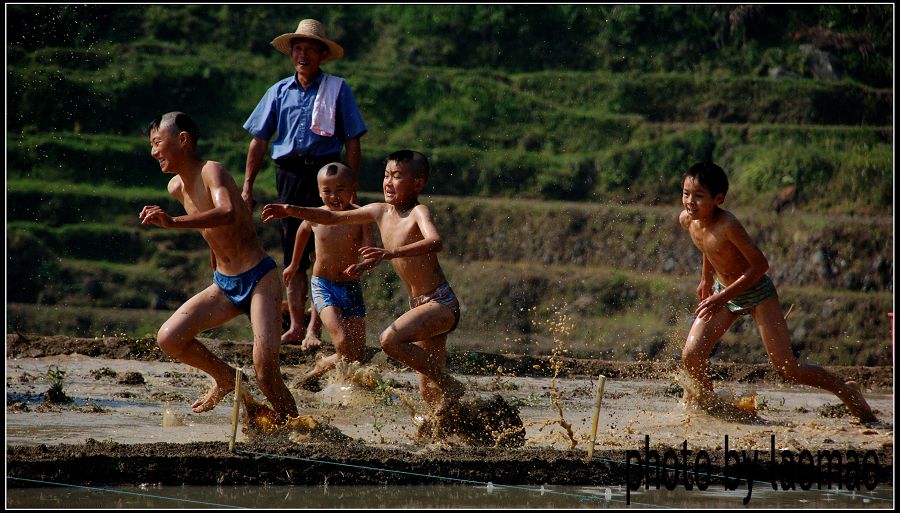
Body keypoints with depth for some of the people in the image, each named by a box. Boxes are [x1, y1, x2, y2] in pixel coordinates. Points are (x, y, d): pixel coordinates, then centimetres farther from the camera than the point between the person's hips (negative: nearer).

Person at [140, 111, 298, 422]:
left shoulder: (211, 172, -18)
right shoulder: (177, 187, 7)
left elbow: (228, 213, -39)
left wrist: (173, 222, -50)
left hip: (259, 279, -8)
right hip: (223, 285, 8)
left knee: (265, 371, -20)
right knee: (168, 339, -6)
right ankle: (224, 378, 18)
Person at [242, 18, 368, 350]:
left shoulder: (337, 90, 4)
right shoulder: (280, 91, 12)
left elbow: (352, 142, 2)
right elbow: (259, 141, 14)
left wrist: (352, 187, -6)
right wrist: (247, 188, 9)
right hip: (289, 175, 3)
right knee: (292, 254, 4)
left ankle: (314, 328, -8)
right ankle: (295, 326, 8)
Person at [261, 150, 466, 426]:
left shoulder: (419, 212, -15)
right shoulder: (380, 212, 7)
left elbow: (435, 242, -36)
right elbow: (331, 218, 14)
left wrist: (392, 253, -47)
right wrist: (292, 211, 2)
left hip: (442, 303, -8)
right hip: (420, 306, 8)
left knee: (390, 339, -29)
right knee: (429, 392, 8)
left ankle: (451, 387, -17)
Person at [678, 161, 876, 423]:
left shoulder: (727, 225, -32)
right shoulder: (687, 220, -10)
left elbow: (760, 265, -29)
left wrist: (722, 298, -29)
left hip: (756, 292, -6)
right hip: (723, 292, 6)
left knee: (788, 369, -6)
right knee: (691, 356, -9)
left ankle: (846, 390, 14)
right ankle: (709, 406, 14)